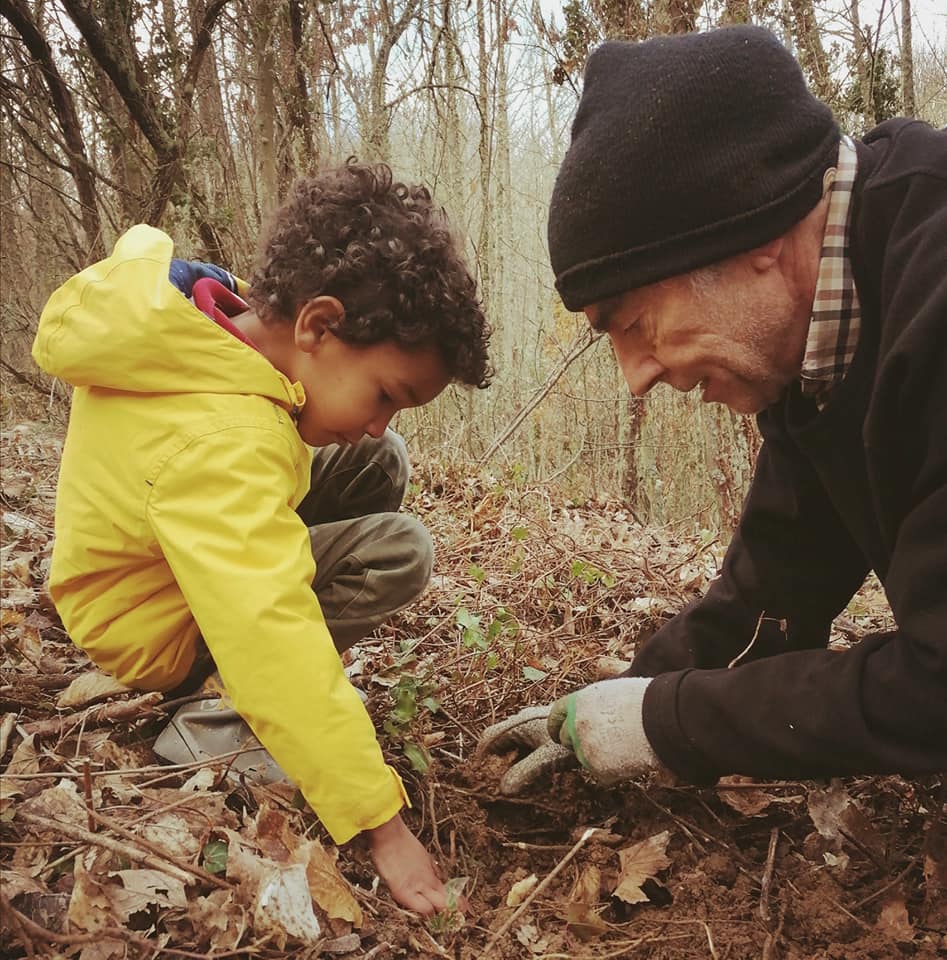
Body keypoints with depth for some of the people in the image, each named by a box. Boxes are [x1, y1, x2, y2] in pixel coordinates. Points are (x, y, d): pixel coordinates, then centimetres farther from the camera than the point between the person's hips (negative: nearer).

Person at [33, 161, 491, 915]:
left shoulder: (174, 301, -14)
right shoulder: (225, 447, -40)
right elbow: (274, 639, -45)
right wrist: (380, 823, -40)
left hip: (169, 543, 9)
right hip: (159, 633, -9)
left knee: (379, 466, 0)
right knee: (399, 552, -23)